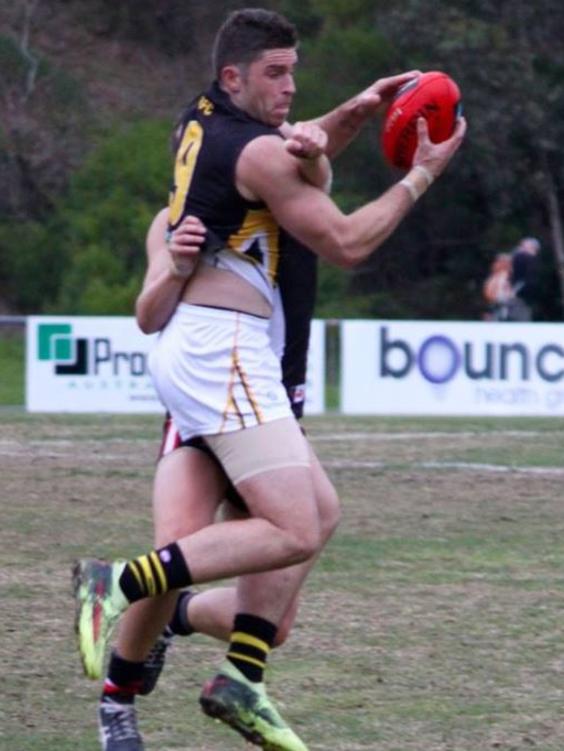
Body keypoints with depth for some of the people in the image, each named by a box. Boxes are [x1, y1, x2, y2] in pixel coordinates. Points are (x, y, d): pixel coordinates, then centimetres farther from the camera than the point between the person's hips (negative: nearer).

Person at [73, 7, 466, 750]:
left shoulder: (203, 121, 15)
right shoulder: (258, 153, -12)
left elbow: (295, 155, 34)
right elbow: (346, 244, -7)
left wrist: (356, 111, 18)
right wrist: (422, 175, 1)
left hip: (190, 347, 10)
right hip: (221, 348, -10)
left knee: (313, 514, 12)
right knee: (293, 535, -16)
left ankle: (240, 678, 4)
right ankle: (120, 583, -20)